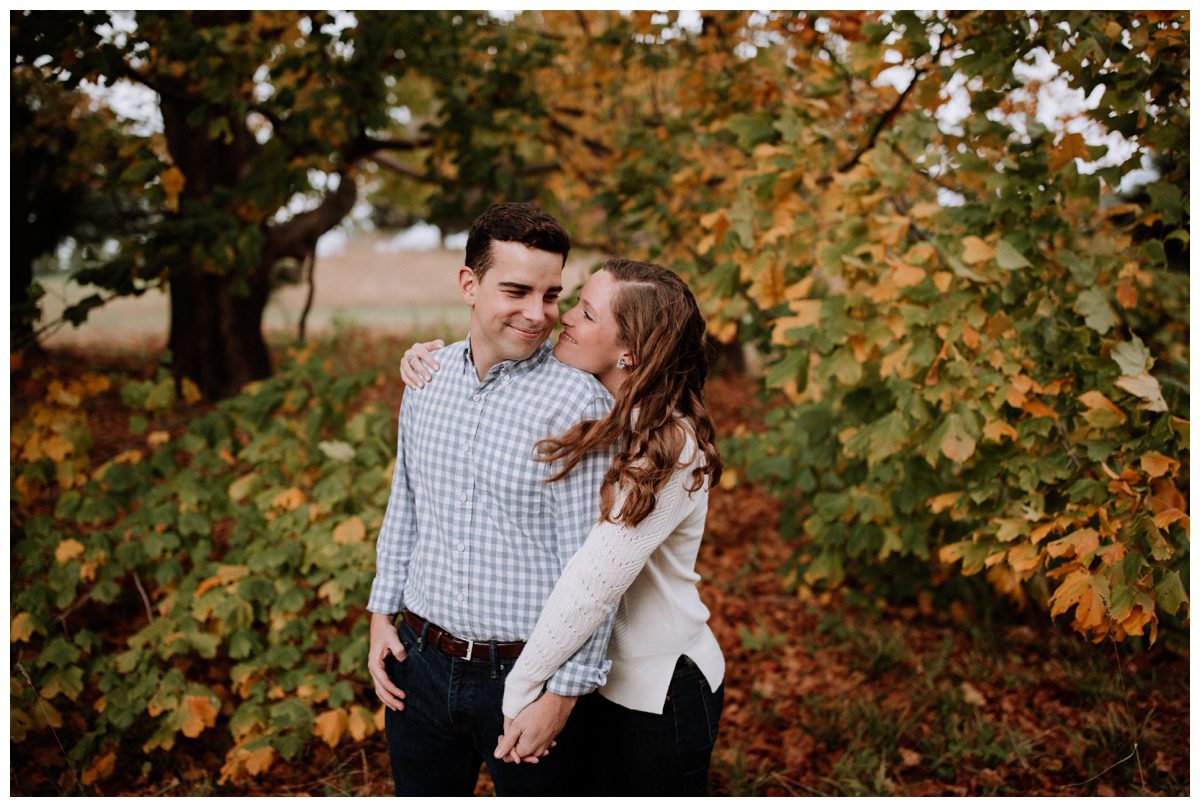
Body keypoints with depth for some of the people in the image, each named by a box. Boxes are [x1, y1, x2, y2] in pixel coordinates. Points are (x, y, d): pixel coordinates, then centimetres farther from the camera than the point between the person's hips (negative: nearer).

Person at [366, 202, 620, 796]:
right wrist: (382, 613, 11)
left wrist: (565, 689, -16)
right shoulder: (427, 376, 2)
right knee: (422, 792, 21)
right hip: (421, 663, 5)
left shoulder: (578, 402, -16)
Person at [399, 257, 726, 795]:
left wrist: (521, 693, -23)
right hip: (592, 676, 7)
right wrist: (431, 354, -3)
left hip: (658, 695, -7)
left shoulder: (670, 450, -26)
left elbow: (594, 584, -28)